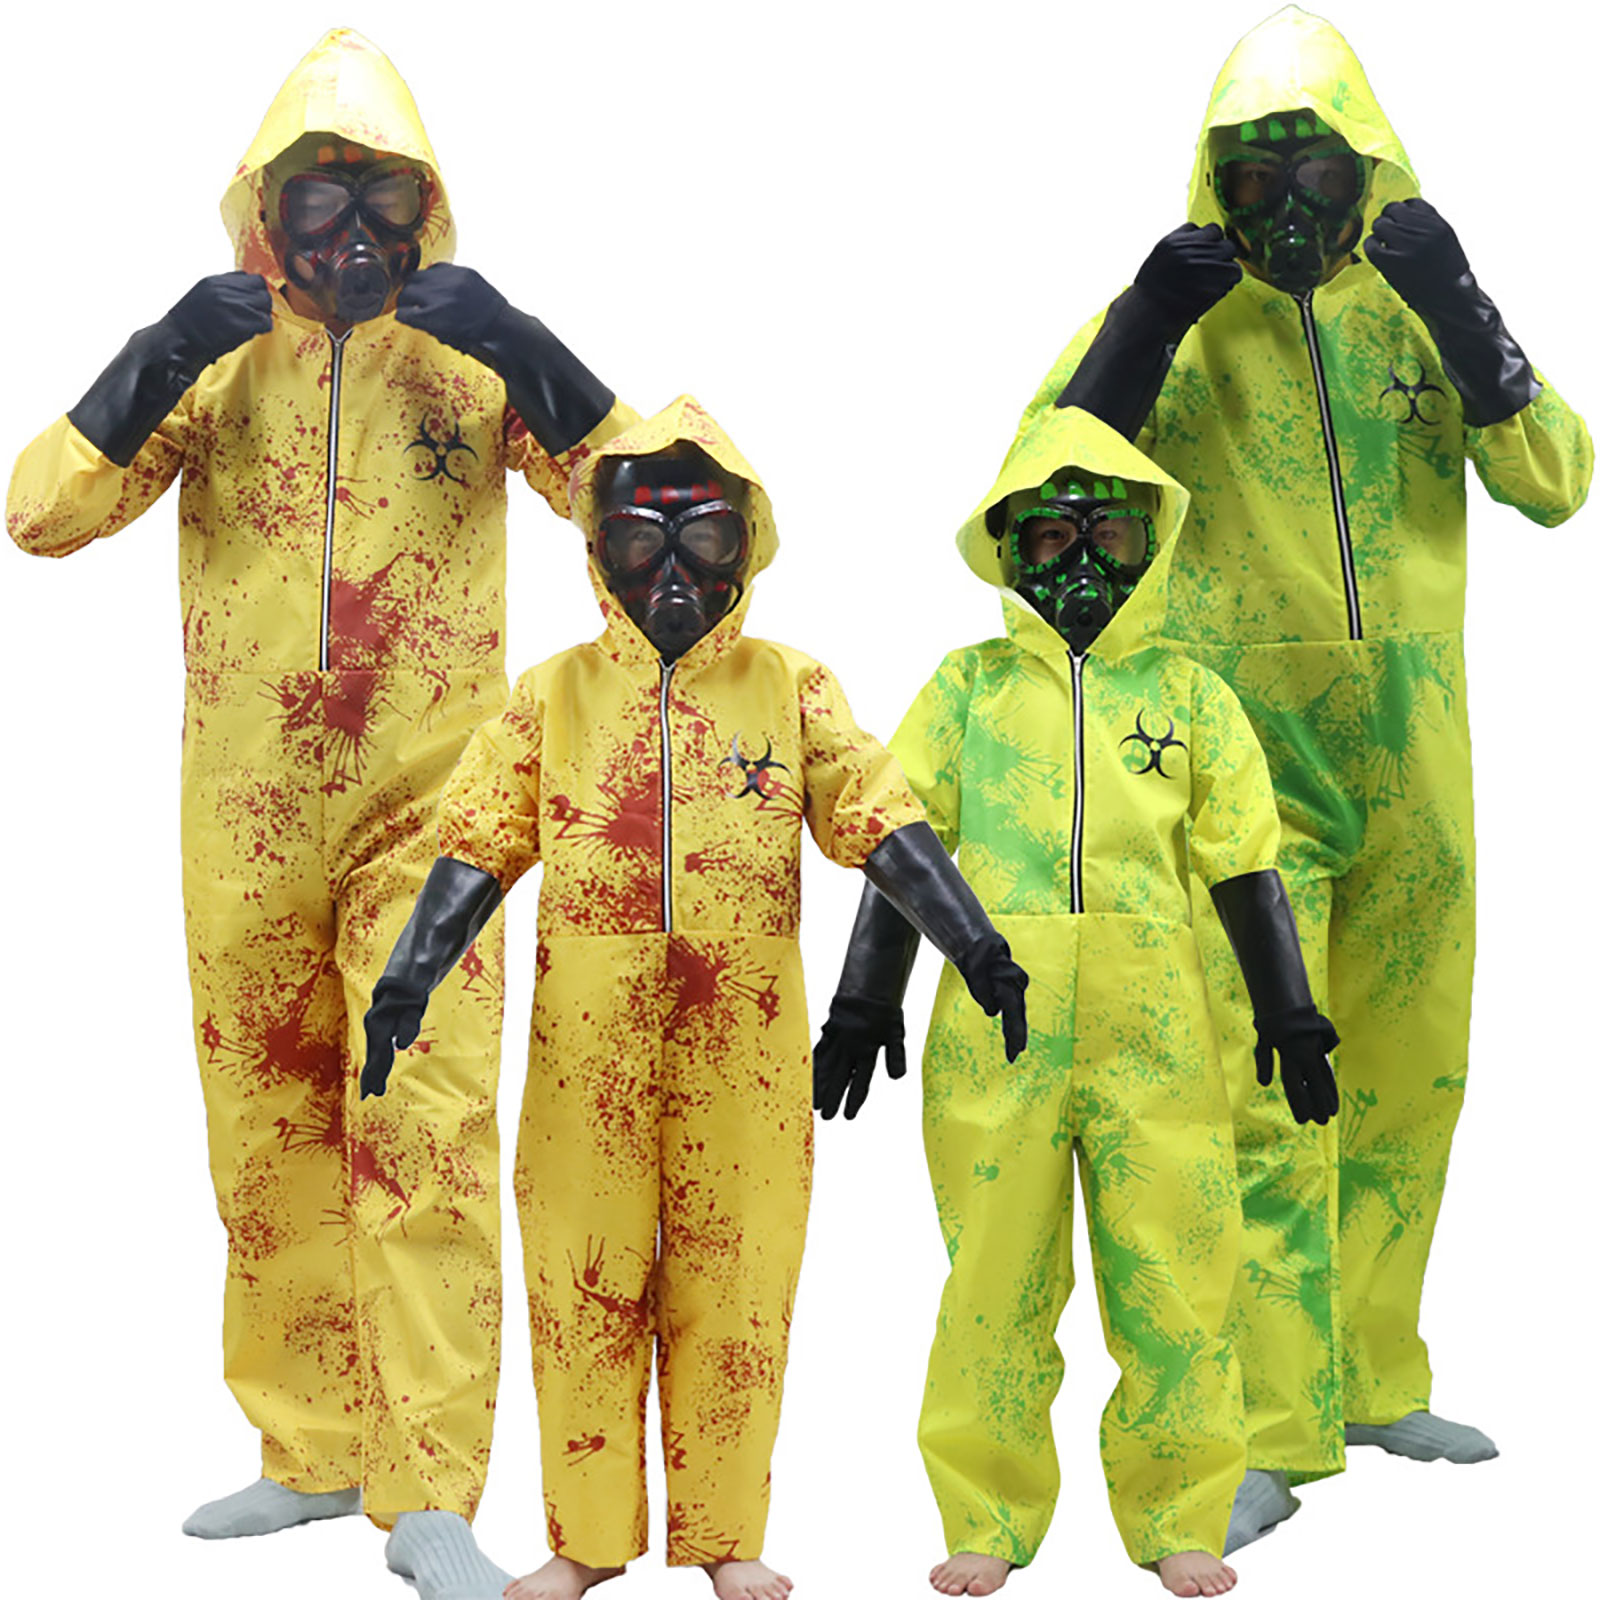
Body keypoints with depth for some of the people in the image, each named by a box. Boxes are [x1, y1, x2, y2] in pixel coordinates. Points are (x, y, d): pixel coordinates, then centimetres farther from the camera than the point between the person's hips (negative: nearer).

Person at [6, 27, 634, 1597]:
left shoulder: (468, 356, 3)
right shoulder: (214, 358, 7)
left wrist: (524, 352, -16)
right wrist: (148, 372, -16)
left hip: (426, 805, -2)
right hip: (247, 814, 3)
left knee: (427, 1128, -10)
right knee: (270, 1130, 10)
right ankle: (311, 1452, 25)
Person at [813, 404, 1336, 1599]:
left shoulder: (1190, 695, 11)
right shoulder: (969, 687, 9)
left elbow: (1246, 867, 12)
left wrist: (1292, 1021, 9)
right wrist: (864, 1009, 6)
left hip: (1157, 1037, 1)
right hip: (996, 1032, 0)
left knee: (1174, 1278, 2)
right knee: (996, 1278, 4)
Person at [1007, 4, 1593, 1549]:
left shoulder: (1414, 299, 8)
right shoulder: (1178, 305, 0)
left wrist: (1462, 318, -15)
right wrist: (1141, 330, -20)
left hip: (1409, 753, 4)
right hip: (1247, 755, -4)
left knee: (1406, 1076, 12)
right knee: (1269, 1089, -8)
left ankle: (1373, 1378, 28)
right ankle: (1275, 1428, 0)